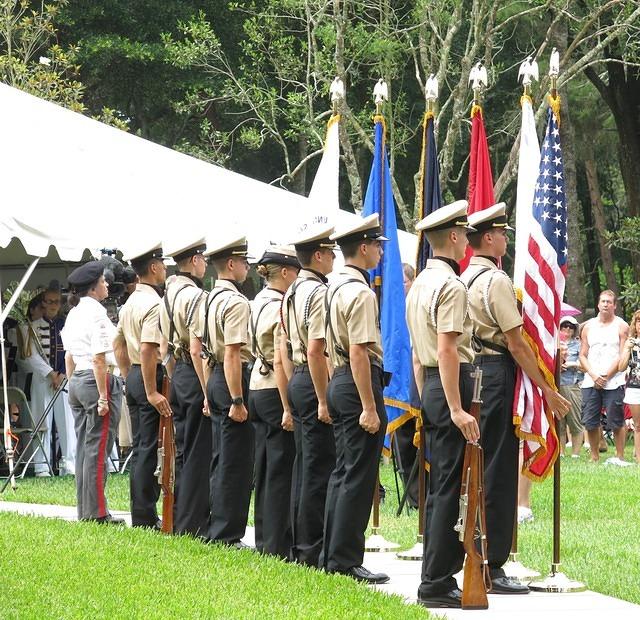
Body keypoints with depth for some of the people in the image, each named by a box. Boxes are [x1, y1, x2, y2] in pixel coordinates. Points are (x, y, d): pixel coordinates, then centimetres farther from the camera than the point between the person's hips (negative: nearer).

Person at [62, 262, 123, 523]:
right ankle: (96, 512, -4)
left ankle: (84, 511, 15)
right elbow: (99, 358, -18)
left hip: (77, 381, 9)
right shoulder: (96, 313, -13)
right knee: (97, 450, -6)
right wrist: (103, 397, -18)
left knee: (84, 449, 12)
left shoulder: (73, 314, 14)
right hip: (98, 380, -9)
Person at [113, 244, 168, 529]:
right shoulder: (154, 304, -16)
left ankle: (139, 514, 17)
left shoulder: (130, 302, 14)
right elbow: (148, 349, -24)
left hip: (134, 377, 9)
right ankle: (145, 517, -5)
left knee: (139, 448, 13)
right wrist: (152, 392, -23)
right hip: (153, 376, -9)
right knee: (149, 449, -6)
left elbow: (118, 344, 22)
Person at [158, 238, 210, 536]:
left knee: (183, 452, 15)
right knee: (199, 454, -5)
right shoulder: (195, 296, -16)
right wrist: (208, 393, -20)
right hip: (195, 377, -10)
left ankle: (180, 520, 20)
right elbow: (197, 349, -22)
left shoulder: (169, 294, 13)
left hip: (177, 376, 10)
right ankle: (192, 525, -4)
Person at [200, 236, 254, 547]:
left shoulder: (209, 300, 13)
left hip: (215, 379, 10)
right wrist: (237, 400, -23)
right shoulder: (236, 302, -16)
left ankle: (216, 530, 21)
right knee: (235, 463, -5)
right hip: (233, 380, -10)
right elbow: (232, 353, -22)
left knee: (221, 460, 16)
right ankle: (226, 535, -4)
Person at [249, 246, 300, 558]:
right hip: (275, 392, -9)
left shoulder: (258, 302, 13)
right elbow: (280, 361, -19)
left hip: (257, 390, 10)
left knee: (265, 471, 13)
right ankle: (276, 547, -3)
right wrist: (287, 408, -18)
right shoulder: (280, 307, -15)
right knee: (281, 473, -5)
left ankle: (264, 542, 18)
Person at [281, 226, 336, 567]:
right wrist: (323, 400, -20)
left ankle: (299, 545, 18)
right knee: (319, 469, -6)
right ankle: (312, 550, -5)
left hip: (297, 381, 10)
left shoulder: (292, 293, 14)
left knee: (304, 465, 14)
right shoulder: (319, 293, -16)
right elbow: (316, 350, -22)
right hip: (314, 384, -10)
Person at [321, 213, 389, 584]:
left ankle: (332, 556, 19)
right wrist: (369, 407, -22)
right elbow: (358, 352, -21)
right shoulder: (360, 292, -15)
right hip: (360, 384, -10)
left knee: (343, 473, 14)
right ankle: (345, 562, -6)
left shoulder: (336, 287, 14)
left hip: (339, 383, 10)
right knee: (358, 478, -7)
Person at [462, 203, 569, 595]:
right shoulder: (496, 280, -14)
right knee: (499, 474, -6)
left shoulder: (465, 280, 13)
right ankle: (492, 568, -6)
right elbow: (516, 343, -17)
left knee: (479, 469, 15)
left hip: (472, 373, 9)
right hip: (497, 376, -9)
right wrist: (548, 391, -13)